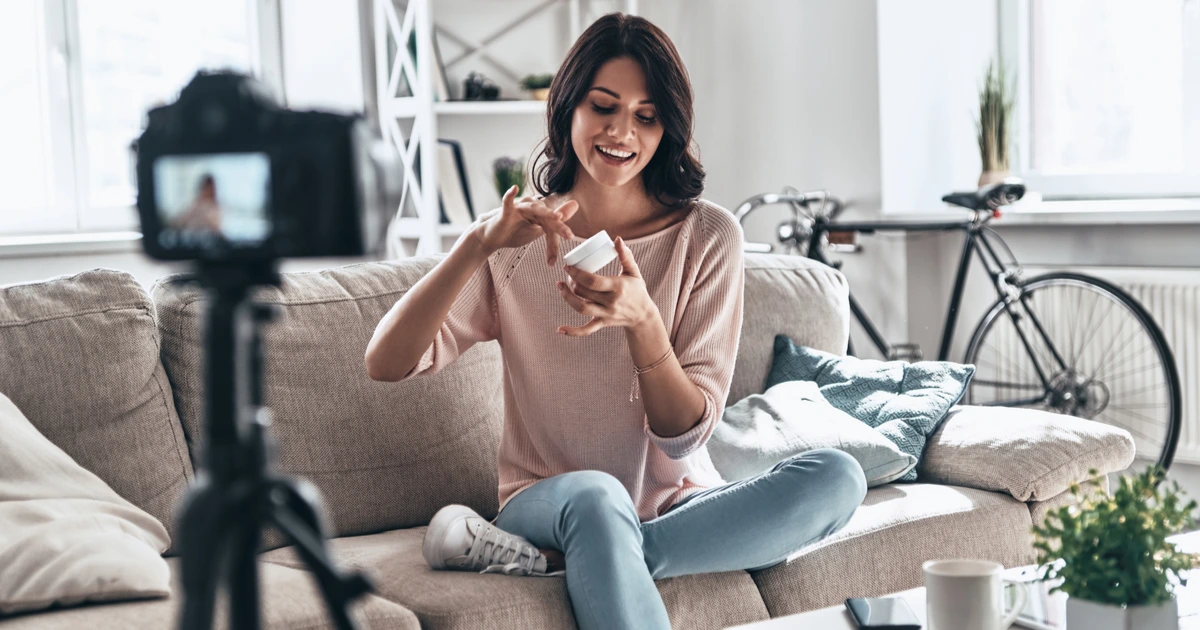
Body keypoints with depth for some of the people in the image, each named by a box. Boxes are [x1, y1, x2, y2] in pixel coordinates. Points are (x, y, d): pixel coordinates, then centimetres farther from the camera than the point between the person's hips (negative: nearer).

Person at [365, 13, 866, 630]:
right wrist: (477, 243, -23)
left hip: (680, 506, 4)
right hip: (549, 503, -3)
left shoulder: (707, 235, 1)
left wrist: (642, 319, -24)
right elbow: (385, 363, -10)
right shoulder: (515, 240, 3)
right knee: (595, 496, -39)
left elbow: (686, 434, -5)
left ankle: (546, 562, -25)